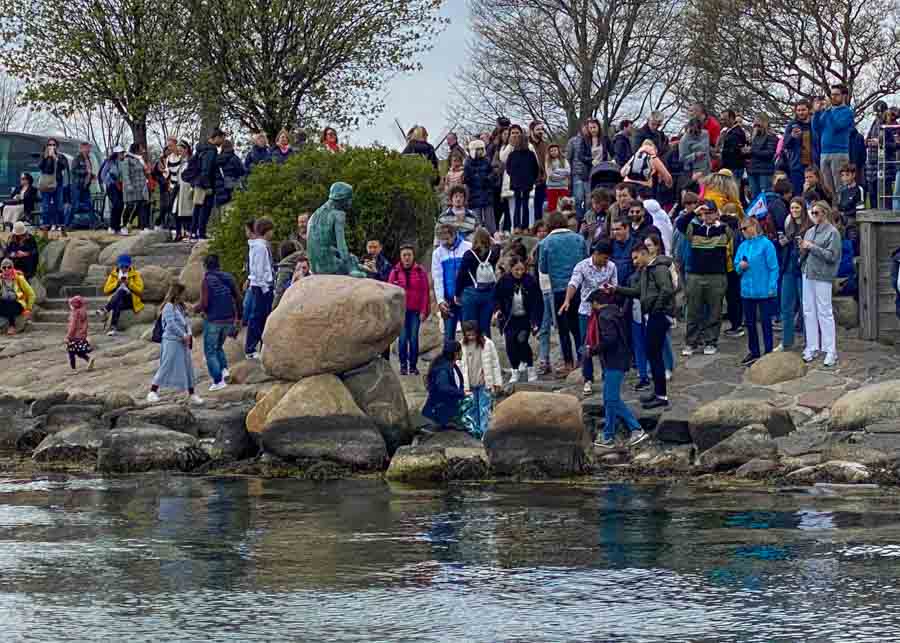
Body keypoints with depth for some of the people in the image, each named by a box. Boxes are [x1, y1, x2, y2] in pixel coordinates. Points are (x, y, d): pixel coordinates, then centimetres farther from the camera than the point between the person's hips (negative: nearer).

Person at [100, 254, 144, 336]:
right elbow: (106, 290, 5)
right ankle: (114, 327, -51)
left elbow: (139, 290, -3)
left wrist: (129, 283, -16)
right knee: (117, 305, -40)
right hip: (116, 301, 2)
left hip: (131, 301, -1)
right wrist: (117, 283, -9)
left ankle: (105, 310, -50)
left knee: (121, 291, -37)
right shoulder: (113, 275, 13)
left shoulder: (135, 275, 8)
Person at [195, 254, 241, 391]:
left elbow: (204, 304, -17)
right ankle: (224, 369, 5)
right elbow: (238, 298, 6)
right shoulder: (228, 278, 4)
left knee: (210, 351, 5)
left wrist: (195, 309, 4)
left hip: (213, 320, -6)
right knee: (218, 346, 25)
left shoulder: (207, 280, -12)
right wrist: (238, 316, 17)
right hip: (228, 320, 6)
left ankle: (218, 380, -2)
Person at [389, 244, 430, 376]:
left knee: (414, 338, -2)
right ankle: (403, 365, 3)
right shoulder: (395, 272, 4)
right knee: (403, 338, -5)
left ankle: (413, 365, 6)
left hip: (415, 310, 0)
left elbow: (425, 292, 3)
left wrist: (423, 311, -2)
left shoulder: (420, 271, 3)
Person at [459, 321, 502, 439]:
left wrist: (497, 382, -8)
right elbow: (464, 365, 4)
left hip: (484, 383, -4)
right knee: (472, 408, 8)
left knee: (484, 408, -6)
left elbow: (494, 363, -7)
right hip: (472, 384, 4)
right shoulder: (464, 345, 1)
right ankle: (475, 431, 18)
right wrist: (466, 386, 2)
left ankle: (485, 433, -3)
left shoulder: (487, 344, -11)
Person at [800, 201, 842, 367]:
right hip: (808, 273, 7)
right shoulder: (810, 231, 13)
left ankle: (830, 351, 1)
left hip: (822, 276, -7)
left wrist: (812, 247, -14)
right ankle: (812, 347, 17)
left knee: (824, 312, -4)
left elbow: (831, 255, -14)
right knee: (808, 311, 9)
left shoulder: (832, 232, -6)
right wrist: (803, 249, -4)